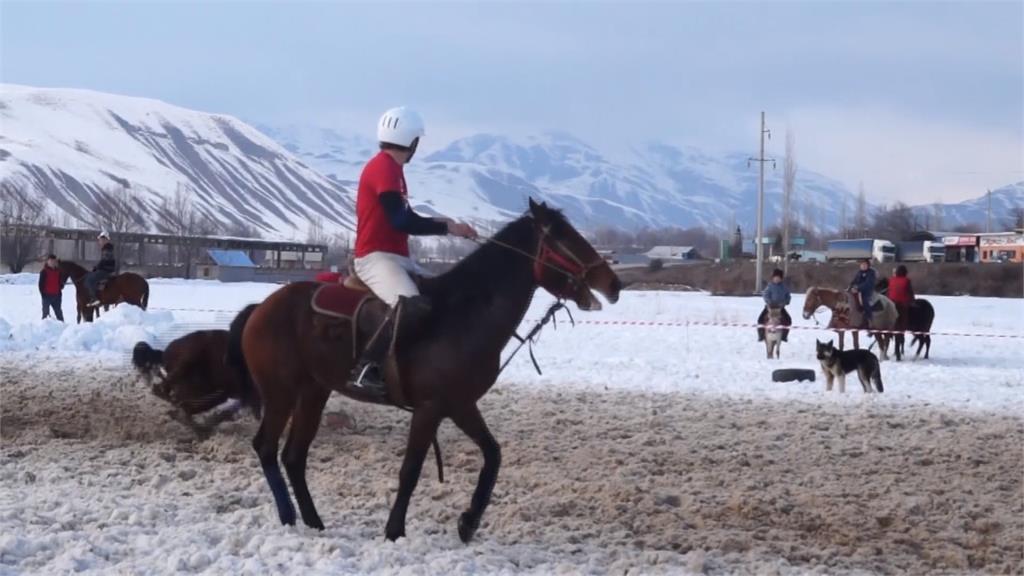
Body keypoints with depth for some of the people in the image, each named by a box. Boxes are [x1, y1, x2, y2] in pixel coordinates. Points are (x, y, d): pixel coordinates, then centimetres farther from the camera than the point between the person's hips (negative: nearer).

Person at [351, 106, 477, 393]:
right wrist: (446, 228, -14)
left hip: (396, 257, 11)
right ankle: (367, 367, -30)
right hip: (376, 257, -11)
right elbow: (401, 221, -21)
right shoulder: (385, 168, -15)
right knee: (413, 305, -34)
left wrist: (438, 223, 15)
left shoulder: (389, 168, 16)